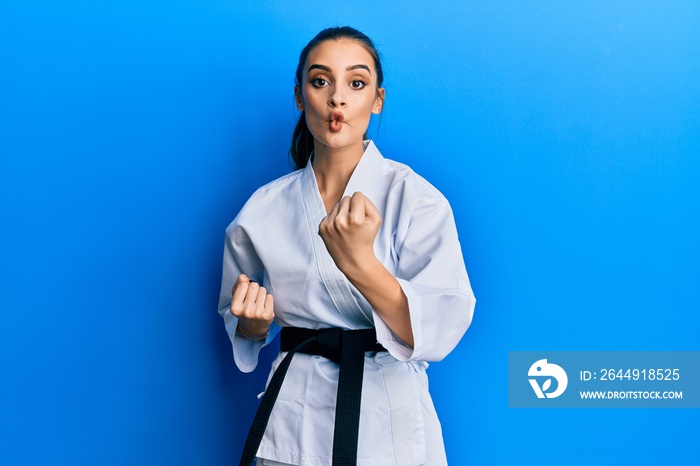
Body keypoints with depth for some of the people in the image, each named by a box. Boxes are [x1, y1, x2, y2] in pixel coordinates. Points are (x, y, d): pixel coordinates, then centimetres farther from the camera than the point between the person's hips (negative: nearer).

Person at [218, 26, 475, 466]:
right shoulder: (264, 209, -1)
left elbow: (440, 331, -19)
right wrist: (254, 320, -11)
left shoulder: (416, 197, -10)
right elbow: (244, 329, 12)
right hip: (294, 428, 2)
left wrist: (359, 261, -31)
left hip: (391, 429, -2)